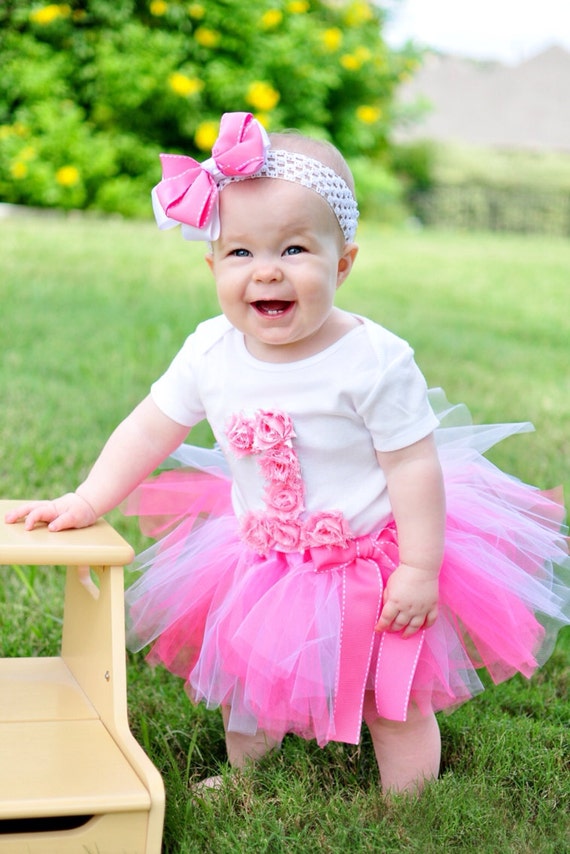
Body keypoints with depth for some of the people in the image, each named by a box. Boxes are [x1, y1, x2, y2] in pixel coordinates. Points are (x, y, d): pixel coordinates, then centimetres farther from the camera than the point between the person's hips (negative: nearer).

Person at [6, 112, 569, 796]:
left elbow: (413, 464, -21)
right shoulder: (210, 353, -12)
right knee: (242, 675, 21)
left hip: (372, 557, -5)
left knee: (394, 702, 7)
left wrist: (419, 568, -20)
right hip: (263, 557, 5)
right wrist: (88, 501, -7)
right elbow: (150, 430, -1)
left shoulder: (374, 360, -26)